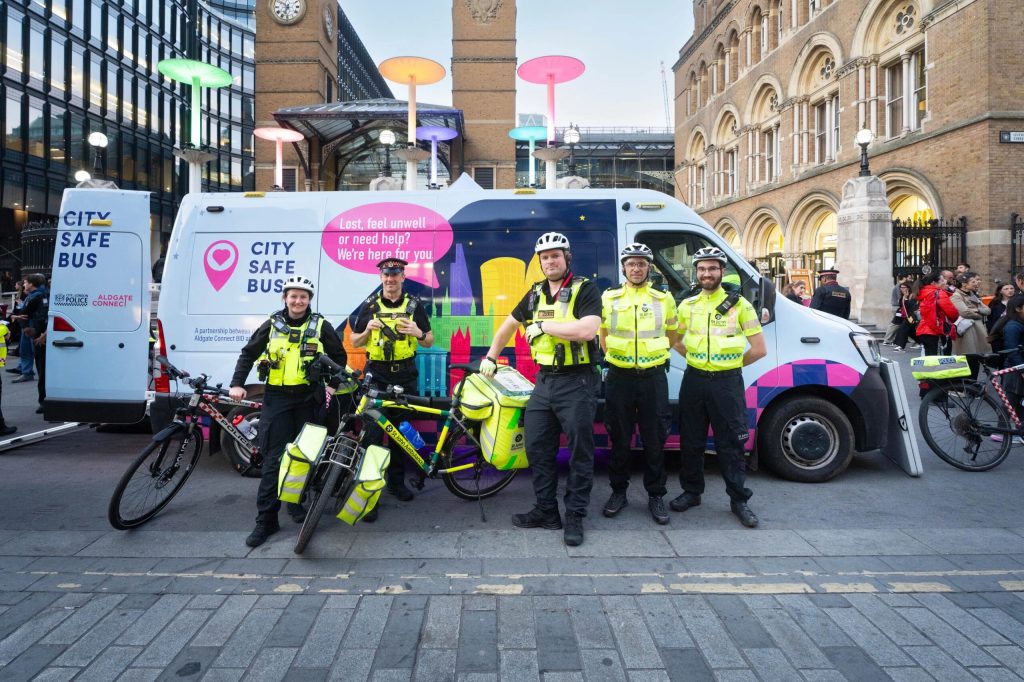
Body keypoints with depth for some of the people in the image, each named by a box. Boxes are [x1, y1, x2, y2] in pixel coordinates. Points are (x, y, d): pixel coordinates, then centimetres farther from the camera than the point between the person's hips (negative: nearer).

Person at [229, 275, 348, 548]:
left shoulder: (320, 325, 2)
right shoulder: (272, 325, 4)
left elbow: (339, 356, 11)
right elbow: (248, 354, 11)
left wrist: (332, 384, 2)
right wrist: (237, 384, 2)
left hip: (308, 398, 1)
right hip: (277, 398, 0)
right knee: (274, 458, -3)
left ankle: (297, 503, 29)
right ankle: (266, 519, 1)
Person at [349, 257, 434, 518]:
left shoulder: (415, 305, 5)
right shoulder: (369, 306, 5)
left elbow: (429, 342, 8)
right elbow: (354, 342, 10)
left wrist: (419, 333, -13)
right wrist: (367, 330, -10)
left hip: (405, 377, 1)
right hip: (376, 376, -1)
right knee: (373, 433, -7)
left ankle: (396, 481, 26)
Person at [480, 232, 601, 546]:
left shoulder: (585, 289, -8)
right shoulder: (536, 293, 11)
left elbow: (587, 330, -25)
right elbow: (510, 323, 25)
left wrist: (544, 325, -17)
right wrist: (490, 357, 26)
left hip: (577, 382, -6)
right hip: (544, 380, 7)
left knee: (579, 451, 2)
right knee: (537, 448, 10)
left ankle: (575, 517, 15)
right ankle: (546, 511, 24)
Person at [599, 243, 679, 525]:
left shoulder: (664, 298, 4)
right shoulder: (609, 298, 3)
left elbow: (672, 335, 14)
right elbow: (601, 335, 12)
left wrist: (653, 355, 9)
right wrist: (616, 357, 5)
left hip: (653, 377, 0)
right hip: (619, 377, 0)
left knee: (654, 440, 6)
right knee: (619, 440, 9)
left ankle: (656, 496, 20)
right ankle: (618, 492, 23)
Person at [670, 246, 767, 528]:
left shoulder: (739, 304, -2)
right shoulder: (687, 305, 7)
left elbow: (759, 349, -2)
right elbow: (675, 341, 19)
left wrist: (731, 364, 1)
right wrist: (697, 357, 8)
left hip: (727, 382, -3)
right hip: (694, 380, 3)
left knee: (730, 444, 3)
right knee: (690, 441, 10)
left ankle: (739, 500, 16)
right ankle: (692, 491, 26)